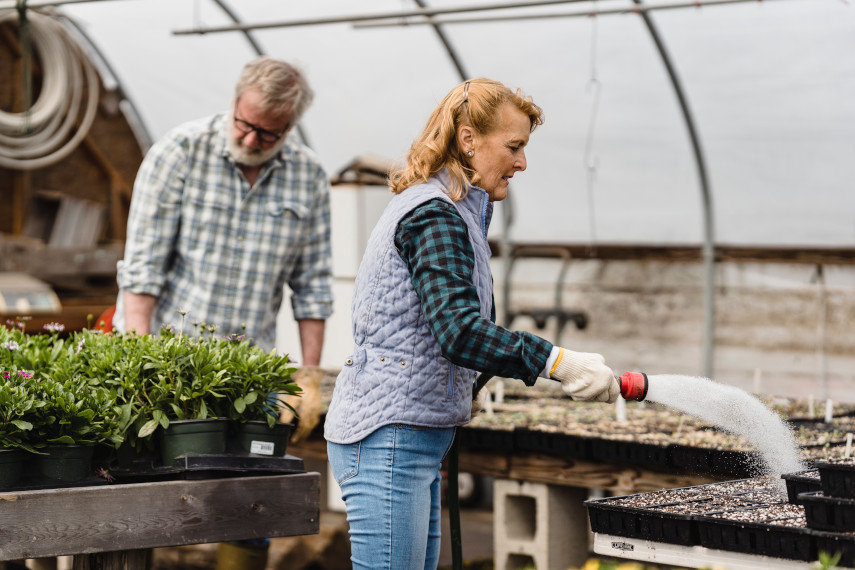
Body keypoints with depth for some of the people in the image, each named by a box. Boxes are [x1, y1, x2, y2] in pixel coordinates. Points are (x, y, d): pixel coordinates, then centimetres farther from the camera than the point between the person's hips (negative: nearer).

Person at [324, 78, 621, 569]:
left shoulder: (450, 210, 19)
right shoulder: (434, 216, -15)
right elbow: (459, 331, -27)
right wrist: (558, 362, -31)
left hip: (414, 441, 11)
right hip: (389, 436, -11)